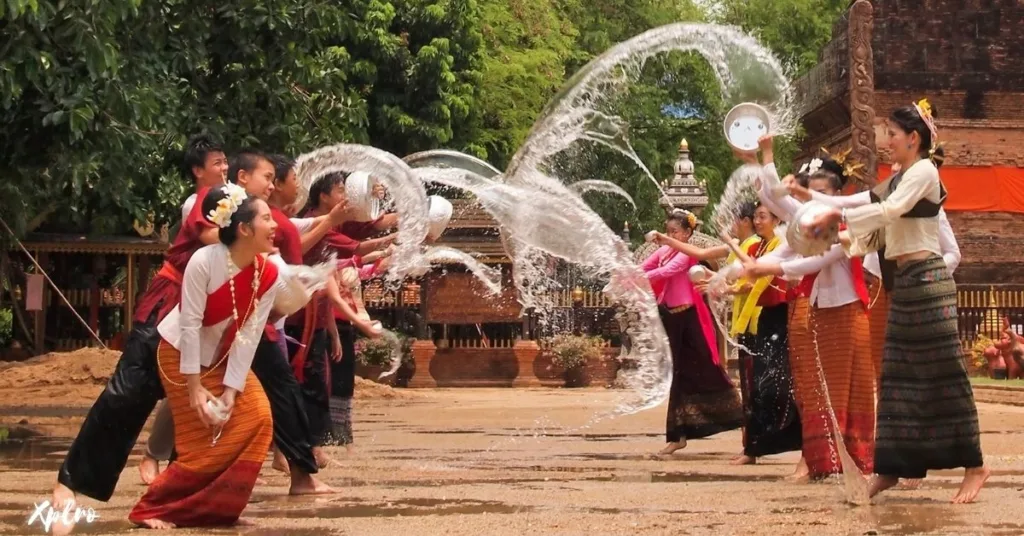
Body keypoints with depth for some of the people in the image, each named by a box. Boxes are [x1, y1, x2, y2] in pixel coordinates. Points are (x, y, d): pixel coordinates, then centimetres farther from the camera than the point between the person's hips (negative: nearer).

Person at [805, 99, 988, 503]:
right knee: (899, 374, 7)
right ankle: (892, 466, 10)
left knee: (943, 371, -8)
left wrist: (837, 215, -20)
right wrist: (840, 237, 5)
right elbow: (882, 229, 16)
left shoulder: (923, 171, -8)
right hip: (905, 281, 9)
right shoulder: (900, 178, 19)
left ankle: (974, 465, -2)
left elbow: (889, 211, -22)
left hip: (926, 278, -9)